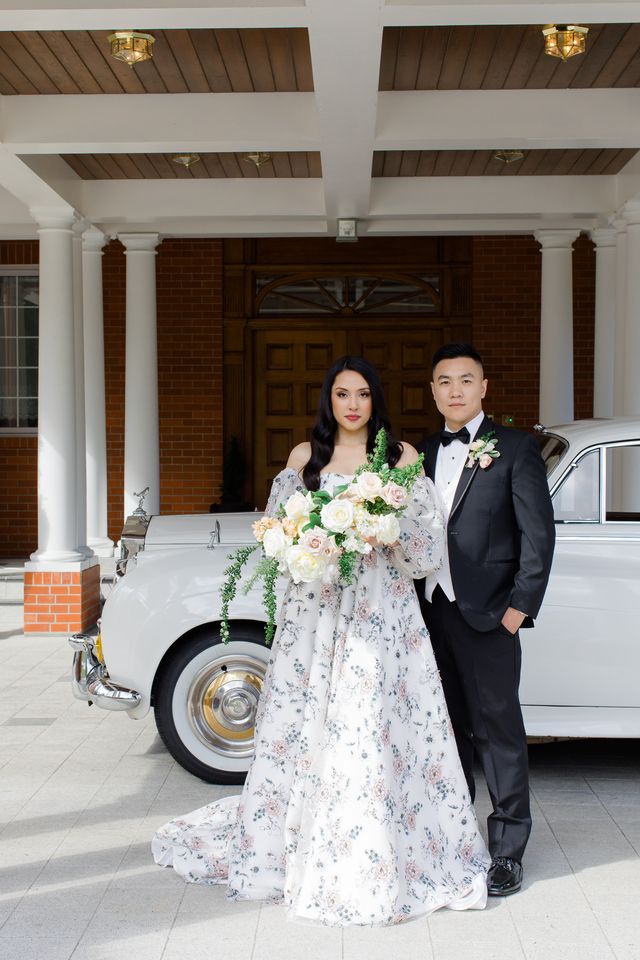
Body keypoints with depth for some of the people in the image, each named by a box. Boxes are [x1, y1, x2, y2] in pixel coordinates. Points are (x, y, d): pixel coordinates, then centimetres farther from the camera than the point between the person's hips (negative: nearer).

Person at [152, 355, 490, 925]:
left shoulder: (402, 456, 6)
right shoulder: (304, 457, 11)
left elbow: (428, 539, 3)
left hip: (382, 609, -1)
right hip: (316, 608, 2)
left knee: (377, 727, -4)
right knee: (309, 726, 2)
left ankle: (377, 863, 7)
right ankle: (300, 847, 16)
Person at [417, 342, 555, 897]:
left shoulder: (515, 449, -3)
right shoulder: (425, 453, 13)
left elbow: (539, 535, -7)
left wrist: (520, 605, -13)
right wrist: (414, 601, 6)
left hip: (486, 614, -5)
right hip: (432, 607, 5)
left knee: (498, 726, 1)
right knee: (450, 725, 14)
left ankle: (508, 849, 12)